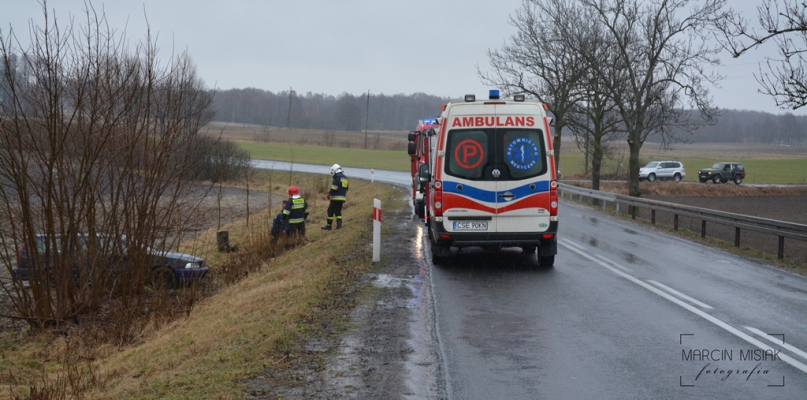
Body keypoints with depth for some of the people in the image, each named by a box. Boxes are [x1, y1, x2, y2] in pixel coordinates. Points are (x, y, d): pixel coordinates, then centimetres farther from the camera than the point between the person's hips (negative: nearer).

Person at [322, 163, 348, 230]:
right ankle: (339, 224, 3)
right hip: (343, 198, 8)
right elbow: (346, 189, 23)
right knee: (338, 211, 15)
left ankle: (329, 225, 0)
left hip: (336, 198, -8)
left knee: (330, 211, -1)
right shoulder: (345, 178, 17)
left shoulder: (337, 177, -11)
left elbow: (334, 188, -18)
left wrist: (329, 194, -8)